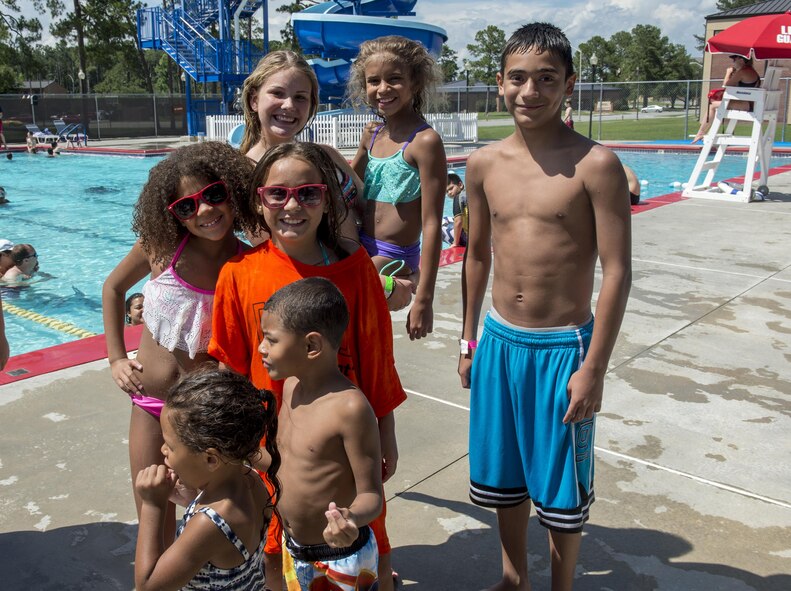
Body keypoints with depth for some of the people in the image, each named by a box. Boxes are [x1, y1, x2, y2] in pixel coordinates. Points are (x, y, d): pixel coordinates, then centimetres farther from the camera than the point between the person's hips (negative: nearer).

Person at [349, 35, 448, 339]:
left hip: (393, 260, -7)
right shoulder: (371, 134, 8)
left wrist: (424, 299, -19)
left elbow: (432, 225, -17)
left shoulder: (425, 141, -14)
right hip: (362, 251, 7)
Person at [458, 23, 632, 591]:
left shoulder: (595, 165, -13)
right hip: (499, 341, 5)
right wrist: (470, 341, 14)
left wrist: (594, 369, -14)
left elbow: (617, 271, -13)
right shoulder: (484, 164, 1)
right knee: (502, 476, 19)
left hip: (563, 347, -5)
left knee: (561, 487, 11)